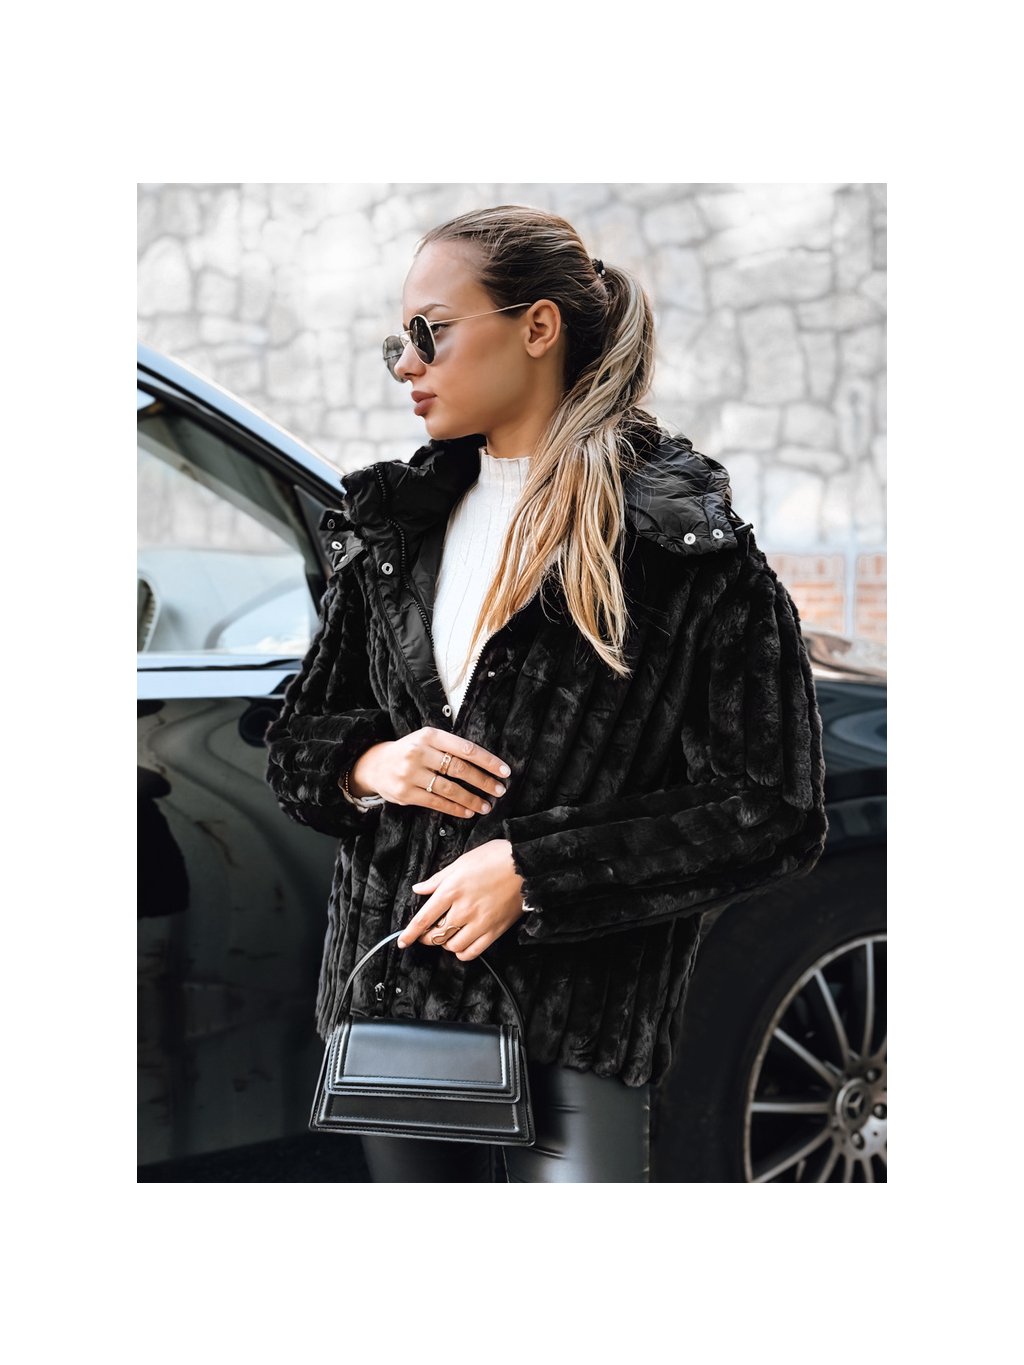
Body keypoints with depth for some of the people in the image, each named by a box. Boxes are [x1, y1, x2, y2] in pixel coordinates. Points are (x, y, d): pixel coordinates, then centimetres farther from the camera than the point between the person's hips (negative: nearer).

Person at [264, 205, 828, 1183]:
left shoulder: (687, 549, -7)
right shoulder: (394, 526, 11)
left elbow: (770, 820, -11)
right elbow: (295, 738, 18)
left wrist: (531, 871, -16)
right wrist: (367, 763, -6)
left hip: (577, 1022, -5)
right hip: (387, 994, 5)